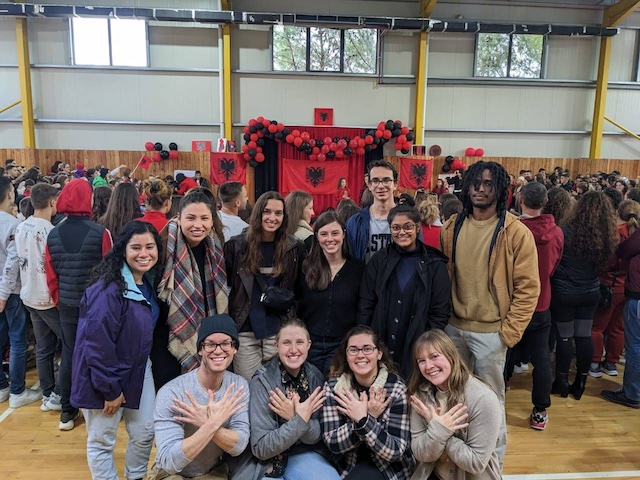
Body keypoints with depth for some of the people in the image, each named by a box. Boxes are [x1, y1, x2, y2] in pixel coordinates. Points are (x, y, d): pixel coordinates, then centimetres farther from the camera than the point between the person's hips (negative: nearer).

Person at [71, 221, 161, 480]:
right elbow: (97, 343, -25)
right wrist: (110, 389, -19)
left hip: (138, 370, 8)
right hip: (104, 376, -8)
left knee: (145, 431, 15)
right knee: (102, 441, 10)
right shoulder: (108, 289, -25)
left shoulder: (147, 283, 2)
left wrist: (143, 363, 12)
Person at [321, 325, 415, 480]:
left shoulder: (396, 389, -17)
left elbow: (396, 451, -18)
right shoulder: (333, 386, -13)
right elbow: (332, 443, -16)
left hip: (389, 467, -3)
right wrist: (368, 417, -28)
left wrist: (363, 420, -31)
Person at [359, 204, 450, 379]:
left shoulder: (435, 265, 1)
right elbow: (365, 305, 4)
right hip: (380, 347, 1)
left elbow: (440, 312, 0)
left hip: (416, 352, -1)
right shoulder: (379, 259, 5)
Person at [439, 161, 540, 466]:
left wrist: (510, 331, -11)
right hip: (454, 326, 4)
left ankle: (494, 459, 32)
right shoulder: (452, 227, 2)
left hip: (490, 331, -4)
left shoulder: (516, 232, -11)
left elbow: (528, 287, -10)